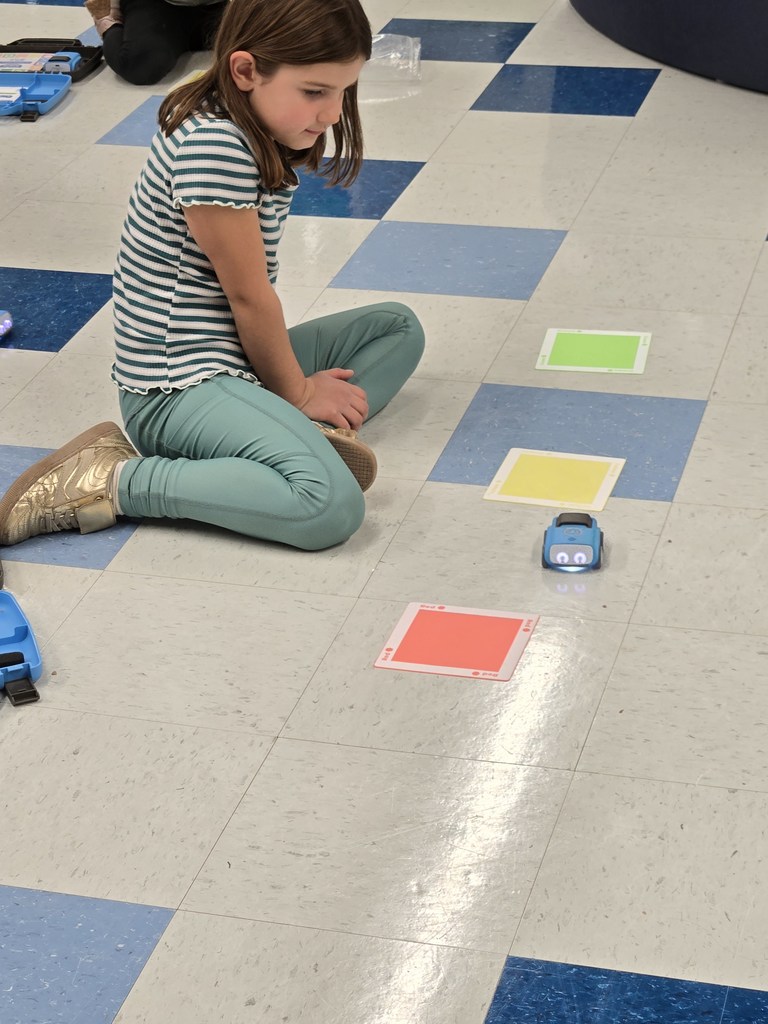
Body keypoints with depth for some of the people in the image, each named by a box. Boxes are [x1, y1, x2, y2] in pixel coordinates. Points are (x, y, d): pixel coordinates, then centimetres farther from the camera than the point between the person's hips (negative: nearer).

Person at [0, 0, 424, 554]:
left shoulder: (257, 131, 7)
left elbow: (254, 288, 8)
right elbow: (248, 294, -15)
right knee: (334, 507, -29)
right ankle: (110, 483, -16)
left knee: (400, 327, 20)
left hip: (234, 359, 11)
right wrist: (296, 392, -2)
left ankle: (307, 434, -6)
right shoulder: (215, 145, -23)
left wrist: (298, 387, 5)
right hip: (180, 386, -11)